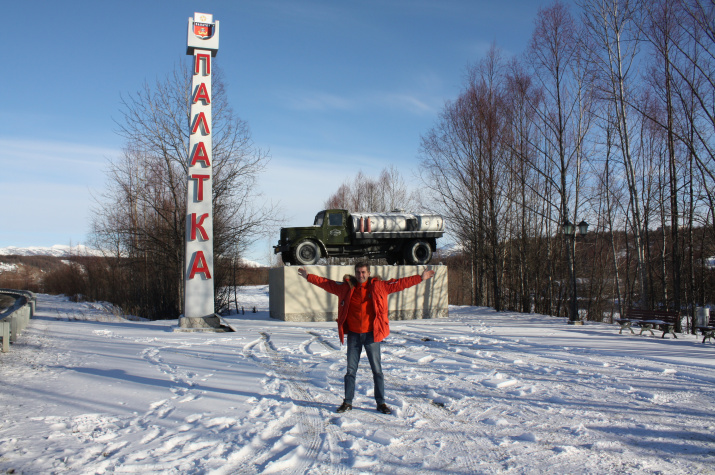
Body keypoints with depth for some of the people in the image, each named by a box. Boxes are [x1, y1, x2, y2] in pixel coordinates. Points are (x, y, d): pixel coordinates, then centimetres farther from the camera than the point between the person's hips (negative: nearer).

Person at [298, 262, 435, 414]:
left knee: (377, 369, 4)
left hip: (372, 334, -1)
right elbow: (326, 283, 10)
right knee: (350, 370, 9)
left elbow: (400, 283, 1)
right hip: (353, 335, 1)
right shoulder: (346, 287, 2)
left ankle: (381, 403, 15)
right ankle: (347, 402, 20)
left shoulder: (379, 286, -1)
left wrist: (421, 278, 0)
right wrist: (308, 276, 11)